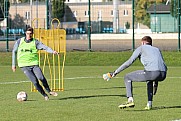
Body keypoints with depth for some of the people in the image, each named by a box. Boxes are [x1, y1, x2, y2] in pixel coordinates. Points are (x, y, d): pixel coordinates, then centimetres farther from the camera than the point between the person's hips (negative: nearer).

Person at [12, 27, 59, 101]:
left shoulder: (35, 42, 1)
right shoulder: (19, 41, 5)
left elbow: (44, 47, -12)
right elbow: (14, 52, 15)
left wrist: (52, 51, -30)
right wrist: (13, 64, 14)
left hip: (34, 64, 0)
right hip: (24, 66, 0)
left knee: (41, 78, -23)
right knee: (35, 81, -14)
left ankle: (49, 91, 1)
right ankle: (44, 95, 2)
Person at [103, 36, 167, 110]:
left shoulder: (141, 48, 17)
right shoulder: (157, 50, 33)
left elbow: (129, 62, 9)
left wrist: (115, 72, 12)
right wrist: (155, 83, 42)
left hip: (151, 72, -6)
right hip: (163, 76, 6)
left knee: (127, 77, 14)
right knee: (150, 80, 41)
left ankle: (130, 100, -2)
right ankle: (149, 104, 27)